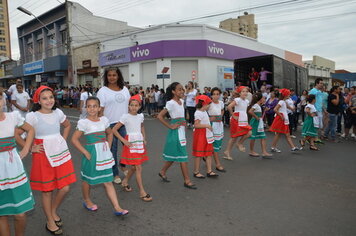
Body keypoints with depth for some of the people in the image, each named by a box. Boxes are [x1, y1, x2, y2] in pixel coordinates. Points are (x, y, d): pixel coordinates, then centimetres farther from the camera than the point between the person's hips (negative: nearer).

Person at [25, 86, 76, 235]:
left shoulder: (58, 113, 3)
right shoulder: (32, 116, -11)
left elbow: (67, 126, 21)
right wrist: (32, 148, -9)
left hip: (61, 153, 4)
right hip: (43, 155, -4)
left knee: (65, 188, 7)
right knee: (47, 190, 8)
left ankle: (53, 212, 34)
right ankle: (50, 222, 27)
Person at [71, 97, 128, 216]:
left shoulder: (104, 120, 4)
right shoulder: (84, 122, -9)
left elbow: (110, 133, 20)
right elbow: (74, 139, -10)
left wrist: (109, 147, 9)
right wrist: (85, 152, -13)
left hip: (105, 154, 4)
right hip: (92, 155, -3)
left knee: (108, 182, 5)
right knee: (88, 180, 15)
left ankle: (117, 208, 6)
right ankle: (87, 201, 41)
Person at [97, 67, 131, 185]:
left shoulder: (124, 89, 10)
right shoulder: (103, 91, -2)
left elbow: (130, 104, 15)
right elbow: (100, 110, -5)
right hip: (111, 124, -3)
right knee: (112, 149, 5)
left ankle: (123, 165, 30)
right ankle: (115, 174, 20)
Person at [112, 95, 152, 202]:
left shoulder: (140, 116, 5)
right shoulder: (126, 117, -10)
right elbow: (114, 130, -10)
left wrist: (144, 139, 11)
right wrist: (124, 141, -14)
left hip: (140, 143, 6)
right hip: (131, 144, -6)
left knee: (134, 167, 15)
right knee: (139, 168, -7)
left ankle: (125, 181, 39)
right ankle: (142, 192, 1)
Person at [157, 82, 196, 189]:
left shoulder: (181, 101, 8)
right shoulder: (171, 103, -16)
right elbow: (160, 116, -20)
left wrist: (184, 122, 6)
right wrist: (170, 126, -17)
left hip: (182, 130, 8)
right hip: (176, 132, -8)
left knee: (174, 155, 17)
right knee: (183, 156, -5)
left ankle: (162, 172, 35)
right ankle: (187, 180, 4)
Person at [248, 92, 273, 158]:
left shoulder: (259, 105, 13)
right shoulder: (256, 105, -14)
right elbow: (250, 111, -30)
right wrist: (256, 117, -21)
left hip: (260, 123, 9)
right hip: (255, 122, -9)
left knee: (263, 137, 3)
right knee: (253, 137, 3)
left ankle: (264, 152, 1)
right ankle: (252, 151, 14)